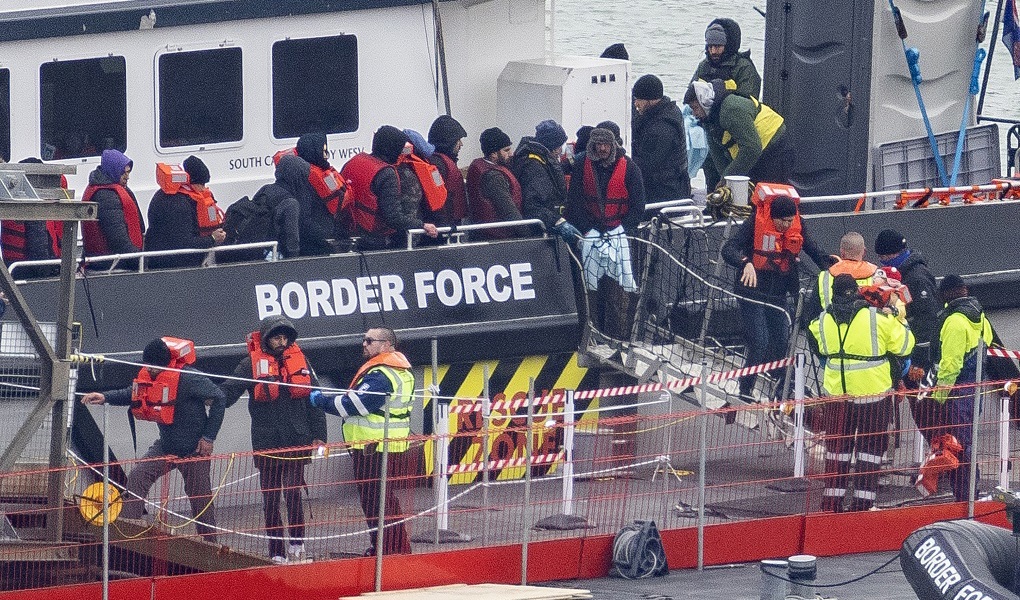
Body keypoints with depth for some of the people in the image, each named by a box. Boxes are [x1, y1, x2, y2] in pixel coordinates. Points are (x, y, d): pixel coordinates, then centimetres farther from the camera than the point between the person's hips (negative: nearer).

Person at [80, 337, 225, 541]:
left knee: (201, 498, 4)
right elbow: (130, 394, 12)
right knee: (137, 477, -10)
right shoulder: (148, 376, -5)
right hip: (166, 446, 6)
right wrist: (105, 397, -6)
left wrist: (208, 437, -15)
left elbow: (217, 398, -17)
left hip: (193, 449, -6)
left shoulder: (188, 378, -25)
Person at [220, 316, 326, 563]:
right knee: (270, 500, 5)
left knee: (292, 492, -12)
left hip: (296, 441, 0)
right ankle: (277, 552, 12)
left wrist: (318, 436, 8)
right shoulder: (252, 363, 0)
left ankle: (297, 541, 5)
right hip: (265, 443, 0)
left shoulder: (299, 360, 8)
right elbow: (230, 391, -10)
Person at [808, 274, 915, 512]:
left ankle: (832, 501, 13)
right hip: (873, 394, -3)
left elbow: (818, 347, 17)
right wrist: (898, 320, 10)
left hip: (836, 394, 3)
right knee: (870, 447, 8)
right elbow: (904, 346, -6)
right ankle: (862, 501, 5)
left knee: (837, 446, 14)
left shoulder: (823, 321, -3)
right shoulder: (878, 318, -14)